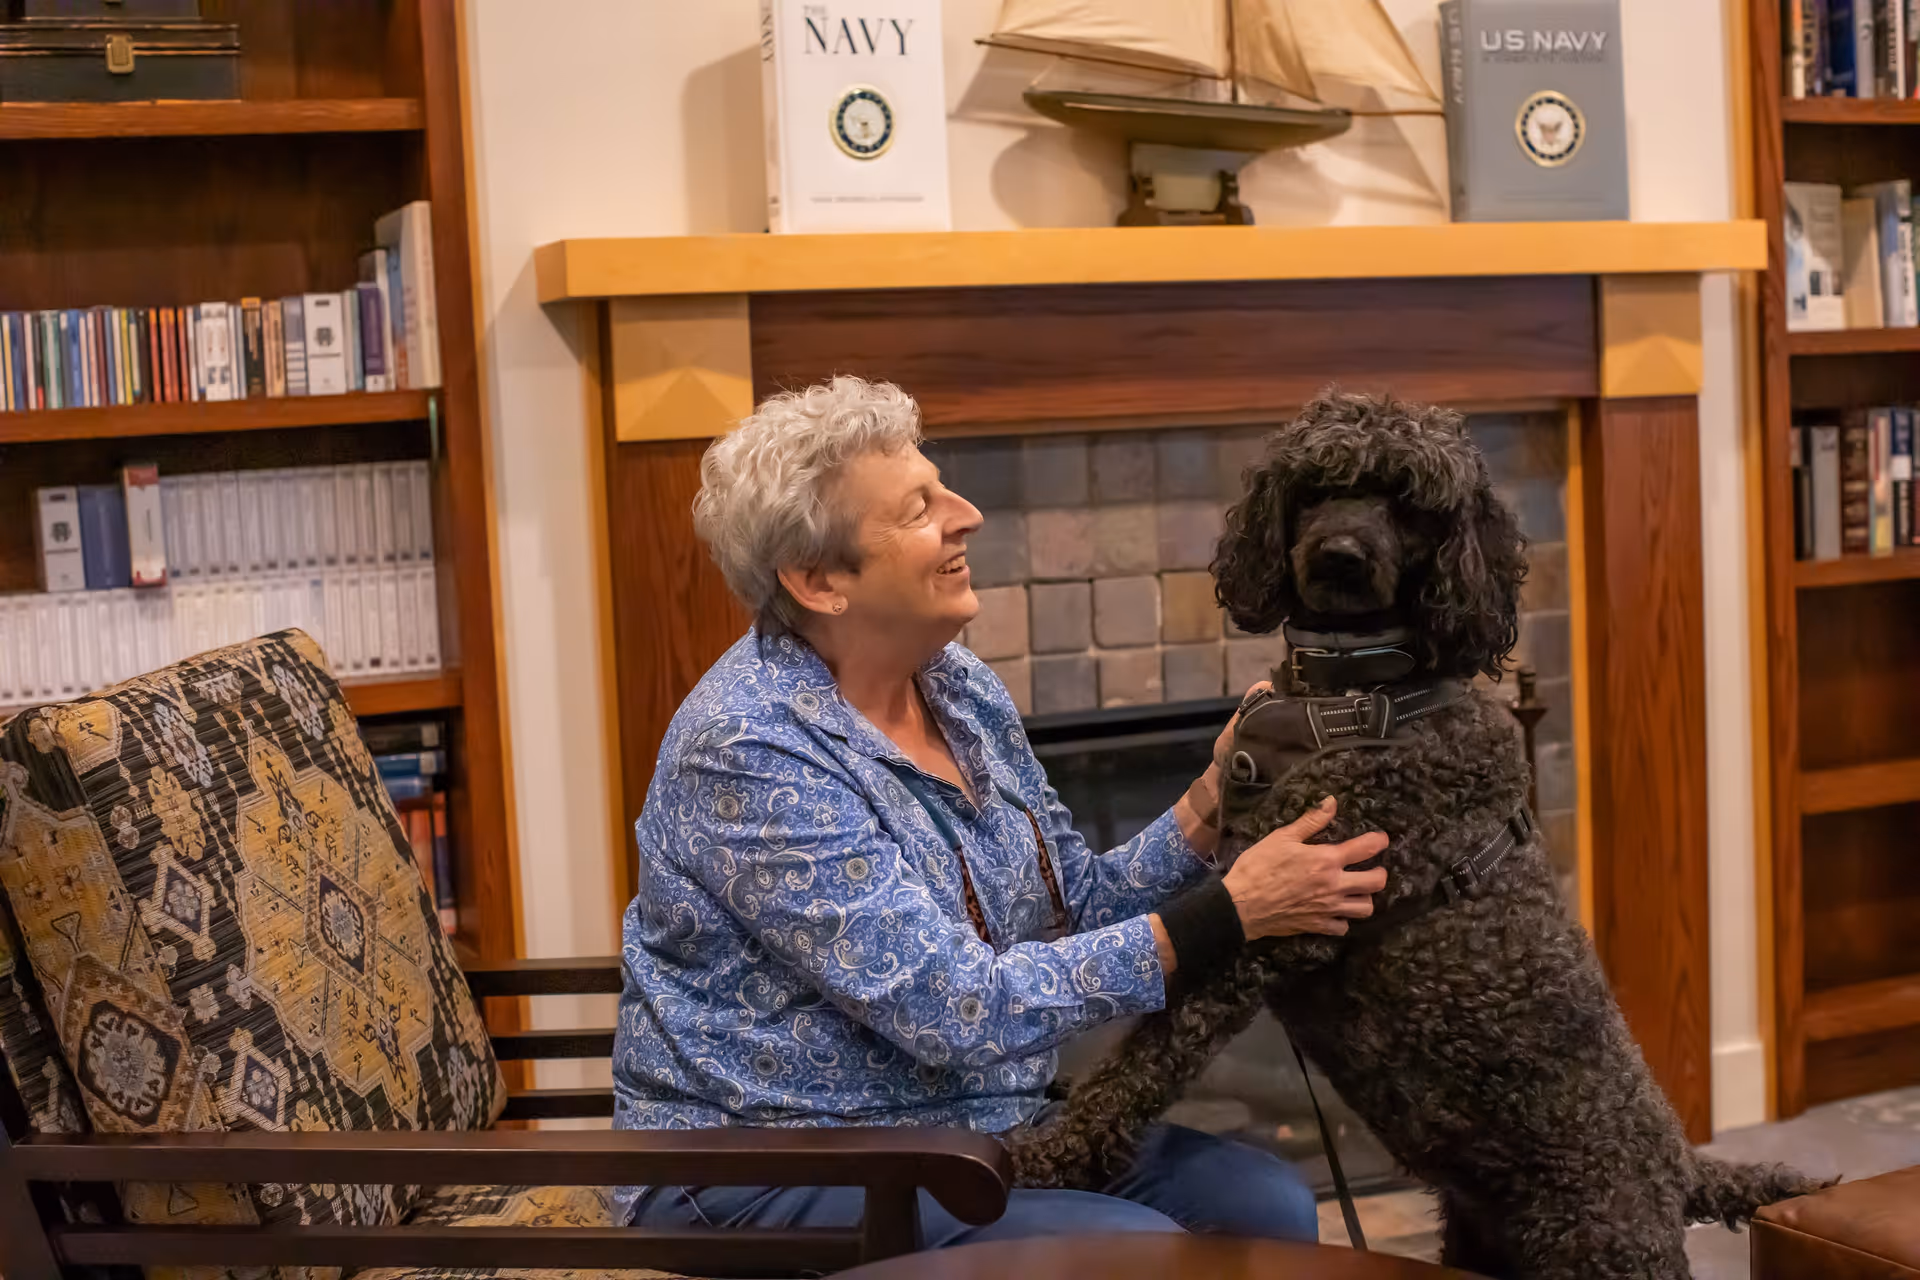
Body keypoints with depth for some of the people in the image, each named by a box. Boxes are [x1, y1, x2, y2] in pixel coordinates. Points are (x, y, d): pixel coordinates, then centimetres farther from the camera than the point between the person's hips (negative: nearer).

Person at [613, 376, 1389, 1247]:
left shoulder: (961, 688, 2)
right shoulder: (753, 746, -23)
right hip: (772, 1169, -7)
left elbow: (1076, 908, 5)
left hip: (970, 1122, 8)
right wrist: (1228, 914, -24)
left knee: (1268, 1205, -7)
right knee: (1137, 1247, -23)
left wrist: (1211, 806, -12)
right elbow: (962, 1011, -26)